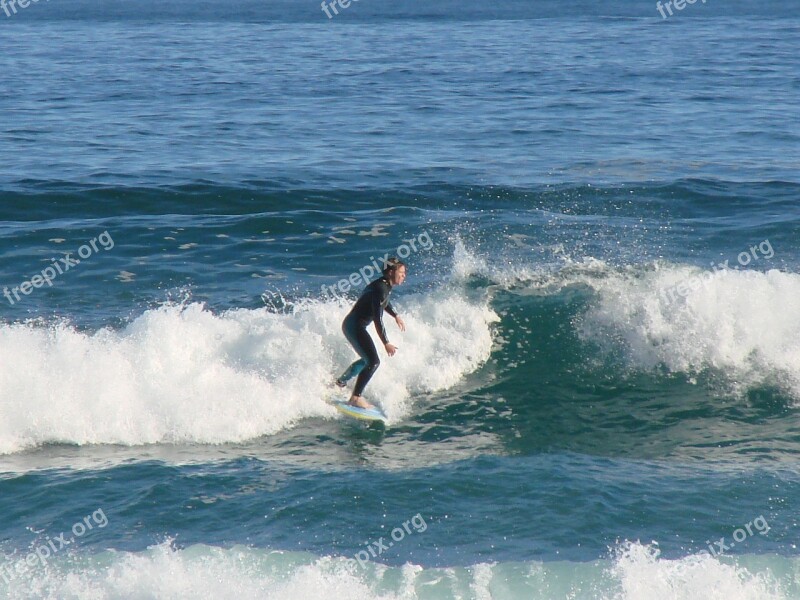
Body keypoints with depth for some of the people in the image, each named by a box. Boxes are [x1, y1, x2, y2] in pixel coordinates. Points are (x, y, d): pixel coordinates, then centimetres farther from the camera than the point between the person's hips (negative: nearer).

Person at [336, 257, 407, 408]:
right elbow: (378, 319, -26)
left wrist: (396, 315, 38)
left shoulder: (386, 286, 7)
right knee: (373, 362, -17)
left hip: (352, 325, 10)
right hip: (355, 326, -10)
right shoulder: (380, 288, -23)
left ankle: (340, 382, 44)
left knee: (367, 360, 27)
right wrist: (386, 343, -26)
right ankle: (356, 398, -17)